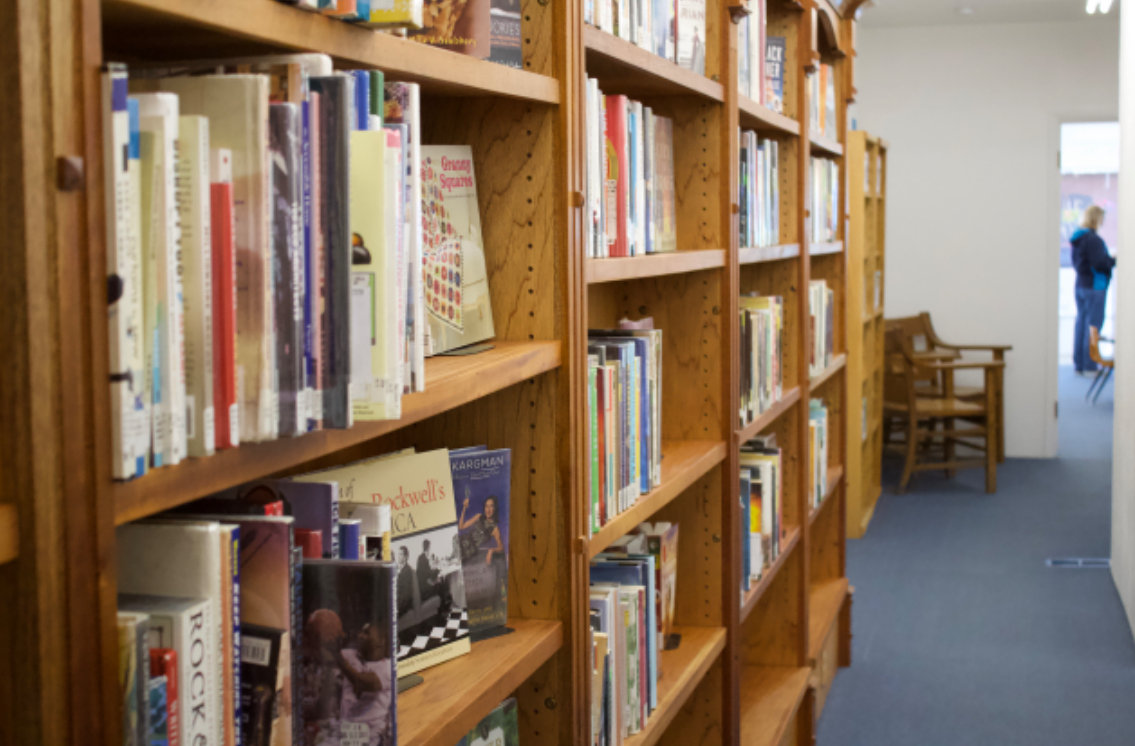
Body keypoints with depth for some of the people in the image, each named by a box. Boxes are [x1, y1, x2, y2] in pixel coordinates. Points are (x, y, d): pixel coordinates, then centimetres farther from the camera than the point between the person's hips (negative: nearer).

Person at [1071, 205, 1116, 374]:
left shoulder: (1077, 238, 8)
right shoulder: (1093, 239, -19)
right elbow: (1100, 263, -22)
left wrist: (1109, 259, 17)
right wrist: (1115, 260, -4)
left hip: (1080, 284, 9)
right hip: (1094, 287, -9)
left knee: (1081, 323, 13)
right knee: (1093, 325, -2)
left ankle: (1079, 364, 18)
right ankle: (1089, 366, 1)